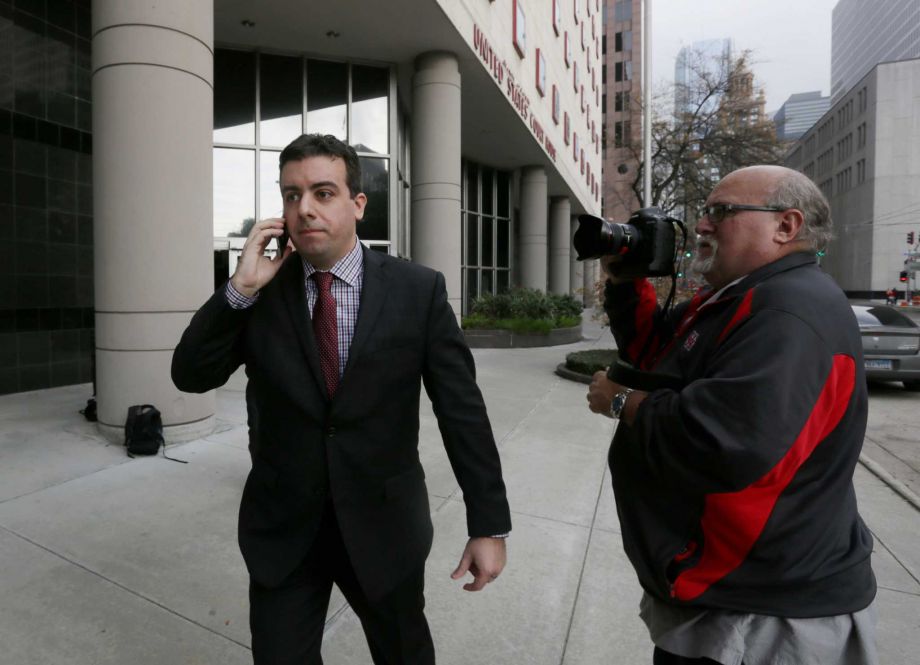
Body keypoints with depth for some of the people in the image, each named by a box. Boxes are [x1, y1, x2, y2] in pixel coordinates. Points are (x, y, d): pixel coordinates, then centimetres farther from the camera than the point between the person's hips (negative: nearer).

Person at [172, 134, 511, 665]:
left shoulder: (418, 289, -11)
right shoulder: (260, 291, -4)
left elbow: (462, 409, -10)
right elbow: (191, 376, -4)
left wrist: (490, 524, -8)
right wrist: (239, 290, -18)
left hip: (385, 525, 0)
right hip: (282, 528, 1)